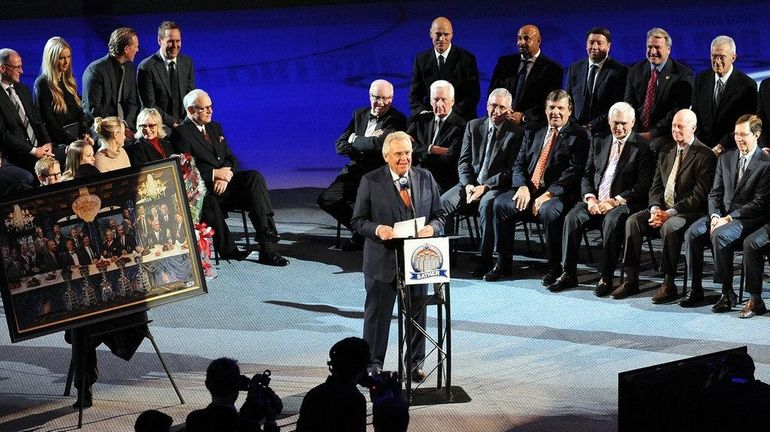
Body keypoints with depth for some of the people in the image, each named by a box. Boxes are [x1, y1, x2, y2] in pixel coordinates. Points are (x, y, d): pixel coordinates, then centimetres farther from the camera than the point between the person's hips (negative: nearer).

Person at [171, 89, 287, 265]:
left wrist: (226, 176, -7)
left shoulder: (215, 127, 22)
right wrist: (215, 174, -16)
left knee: (255, 176, -25)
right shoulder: (181, 133, -2)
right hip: (205, 188, -6)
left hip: (224, 181, 6)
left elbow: (231, 158, 15)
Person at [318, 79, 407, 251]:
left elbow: (379, 143, -22)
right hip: (355, 171, 6)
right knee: (326, 199, -11)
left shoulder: (397, 119, -5)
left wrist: (354, 139, -5)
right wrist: (366, 144, -10)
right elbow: (340, 146, 8)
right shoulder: (360, 114, 14)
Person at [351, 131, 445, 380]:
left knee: (417, 313, 11)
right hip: (383, 260, -3)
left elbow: (439, 215, 10)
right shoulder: (371, 182, -4)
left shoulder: (425, 179, 6)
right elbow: (358, 220, -2)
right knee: (378, 314, 5)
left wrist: (432, 227, -12)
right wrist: (377, 229, -21)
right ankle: (373, 366, 15)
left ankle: (415, 363, 26)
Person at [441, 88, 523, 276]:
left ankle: (485, 259, -30)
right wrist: (468, 185, -9)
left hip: (496, 186, -4)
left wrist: (485, 187, -17)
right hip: (471, 182, 4)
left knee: (487, 204, -37)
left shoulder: (516, 133, -2)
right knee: (443, 201, -22)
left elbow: (511, 171, -7)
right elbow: (464, 161, 9)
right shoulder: (473, 126, 11)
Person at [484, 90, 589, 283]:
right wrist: (522, 187, -8)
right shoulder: (534, 133, 18)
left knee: (549, 211, -36)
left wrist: (548, 194, -20)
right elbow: (519, 164, 14)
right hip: (528, 190, 5)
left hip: (556, 194, -5)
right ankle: (503, 263, -10)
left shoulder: (578, 135, 1)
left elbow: (574, 171, -9)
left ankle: (554, 267, -17)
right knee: (500, 203, -21)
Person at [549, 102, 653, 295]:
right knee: (572, 217, -23)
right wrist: (590, 198, -6)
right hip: (595, 200, 5)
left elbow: (642, 186, -9)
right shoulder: (599, 142, 15)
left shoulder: (642, 147, -2)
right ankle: (569, 274, -20)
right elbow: (587, 175, 14)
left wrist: (615, 201, -19)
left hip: (623, 203, -4)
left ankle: (606, 278, -28)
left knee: (612, 220, -36)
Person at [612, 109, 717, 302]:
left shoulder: (705, 156, -8)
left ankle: (669, 284, -27)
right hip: (662, 209, 6)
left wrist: (670, 213, -21)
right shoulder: (665, 152, 15)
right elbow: (656, 187, 13)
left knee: (669, 227, -36)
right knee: (633, 220, -18)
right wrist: (655, 209, -9)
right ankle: (631, 280, -17)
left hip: (689, 212, -6)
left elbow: (699, 196, -15)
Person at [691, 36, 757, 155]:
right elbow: (694, 114, 10)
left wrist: (722, 146, -13)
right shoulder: (701, 79, 9)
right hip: (701, 148, 3)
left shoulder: (747, 85, -5)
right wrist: (700, 146, -2)